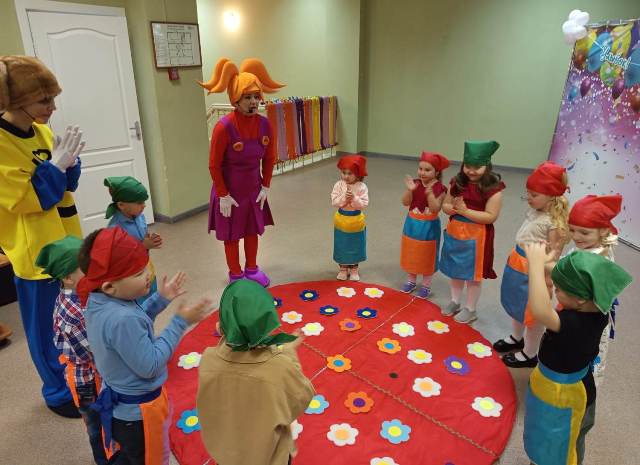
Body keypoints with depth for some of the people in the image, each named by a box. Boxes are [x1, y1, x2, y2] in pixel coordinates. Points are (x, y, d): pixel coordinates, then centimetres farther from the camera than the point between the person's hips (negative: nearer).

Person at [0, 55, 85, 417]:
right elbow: (30, 199, -20)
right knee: (47, 328, 10)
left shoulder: (42, 132, 2)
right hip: (36, 253, -7)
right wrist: (56, 164, -22)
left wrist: (69, 162, -11)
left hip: (67, 242, 7)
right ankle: (59, 393, 30)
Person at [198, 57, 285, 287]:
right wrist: (223, 195, -14)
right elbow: (214, 165, -16)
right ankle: (235, 275, 30)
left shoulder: (264, 124, -9)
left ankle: (252, 269, 39)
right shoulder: (224, 127, -24)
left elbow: (269, 159, 4)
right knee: (231, 234, 11)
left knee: (253, 230, 18)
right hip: (230, 191, -4)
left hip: (254, 189, 5)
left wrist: (265, 186, 4)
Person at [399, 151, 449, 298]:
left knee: (427, 256, 9)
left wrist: (430, 194, -35)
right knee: (410, 254, 15)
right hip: (412, 224, 4)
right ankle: (411, 281, 34)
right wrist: (410, 190, -27)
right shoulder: (415, 183, -5)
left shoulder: (440, 188, -15)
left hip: (429, 226, -4)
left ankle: (426, 285, 25)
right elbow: (405, 203, -10)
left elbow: (435, 209, -22)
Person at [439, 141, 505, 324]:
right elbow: (445, 205, 6)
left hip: (476, 237, -5)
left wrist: (465, 210, -23)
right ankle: (454, 302, 38)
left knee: (473, 275, 9)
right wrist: (454, 208, -17)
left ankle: (470, 309, 26)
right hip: (454, 233, 5)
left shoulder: (493, 188, -16)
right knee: (455, 271, 19)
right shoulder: (457, 183, 0)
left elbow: (491, 216, -19)